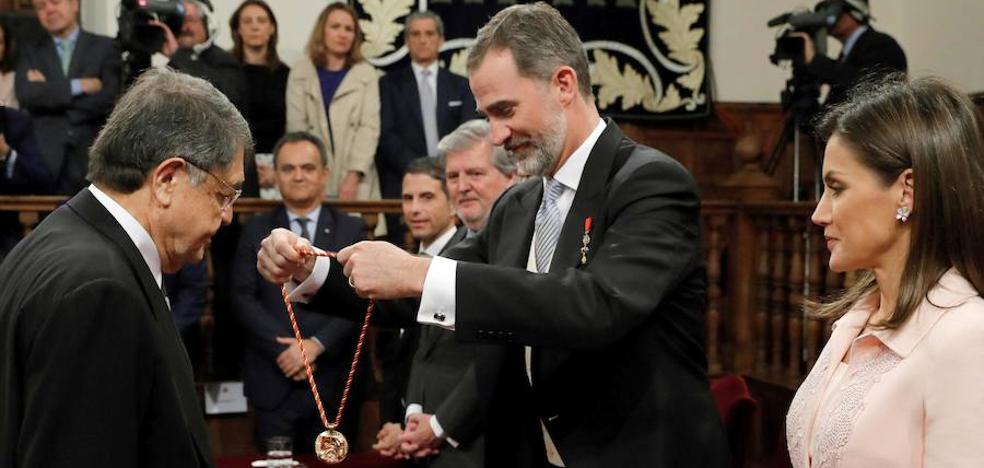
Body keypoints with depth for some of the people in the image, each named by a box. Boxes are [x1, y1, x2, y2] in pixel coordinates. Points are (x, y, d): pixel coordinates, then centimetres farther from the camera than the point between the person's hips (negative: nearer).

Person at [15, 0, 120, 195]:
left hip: (89, 157, -1)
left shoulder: (105, 47, 9)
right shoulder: (30, 51, 15)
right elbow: (25, 94, -2)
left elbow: (108, 98, -6)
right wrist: (78, 86, -9)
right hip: (44, 156, 1)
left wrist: (47, 92, -2)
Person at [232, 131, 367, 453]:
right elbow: (243, 298, 1)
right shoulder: (256, 231, 9)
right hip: (273, 380, 0)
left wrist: (316, 345, -13)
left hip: (334, 381, 0)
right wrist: (283, 348, -11)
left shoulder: (352, 231, 8)